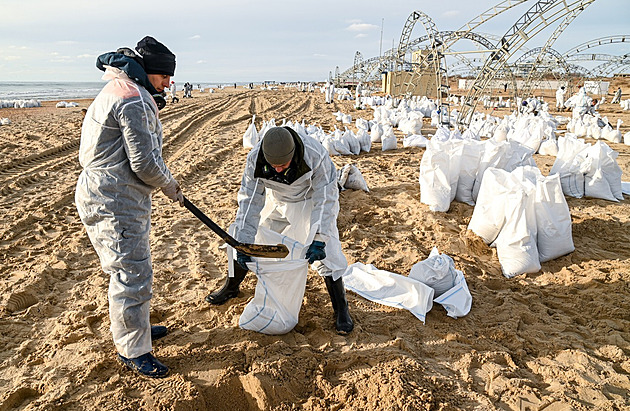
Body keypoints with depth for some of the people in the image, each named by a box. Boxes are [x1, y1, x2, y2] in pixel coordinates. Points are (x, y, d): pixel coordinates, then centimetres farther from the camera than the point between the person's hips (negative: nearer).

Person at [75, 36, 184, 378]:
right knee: (132, 275, -2)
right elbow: (144, 163, -20)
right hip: (114, 201, -11)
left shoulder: (119, 92, 17)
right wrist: (171, 187, -6)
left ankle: (135, 327, 40)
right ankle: (132, 350, 14)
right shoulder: (133, 100, -18)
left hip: (114, 196, 11)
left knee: (131, 268, 22)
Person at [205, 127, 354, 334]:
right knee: (241, 242, 7)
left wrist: (319, 239, -38)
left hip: (312, 200, -3)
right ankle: (230, 287, 35)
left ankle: (341, 310, 4)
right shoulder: (255, 158, -30)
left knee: (326, 253, -15)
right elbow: (250, 200, -22)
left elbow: (325, 199, -30)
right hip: (278, 201, 3)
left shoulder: (315, 155, -38)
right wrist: (244, 242, -26)